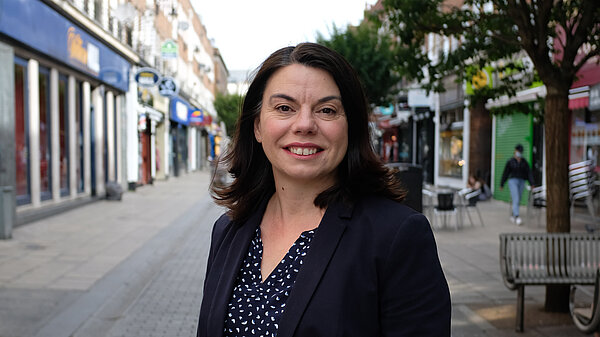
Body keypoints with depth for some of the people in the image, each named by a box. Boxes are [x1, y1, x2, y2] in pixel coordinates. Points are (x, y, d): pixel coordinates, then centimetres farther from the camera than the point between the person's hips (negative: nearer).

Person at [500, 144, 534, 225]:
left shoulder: (524, 162, 6)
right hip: (513, 181, -4)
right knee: (516, 200, -17)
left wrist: (531, 183, -8)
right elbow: (505, 173, 2)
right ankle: (517, 218, -24)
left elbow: (529, 173, 2)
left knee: (518, 201, 9)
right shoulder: (510, 161, -3)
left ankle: (512, 215, 28)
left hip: (521, 182, 4)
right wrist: (501, 184, 5)